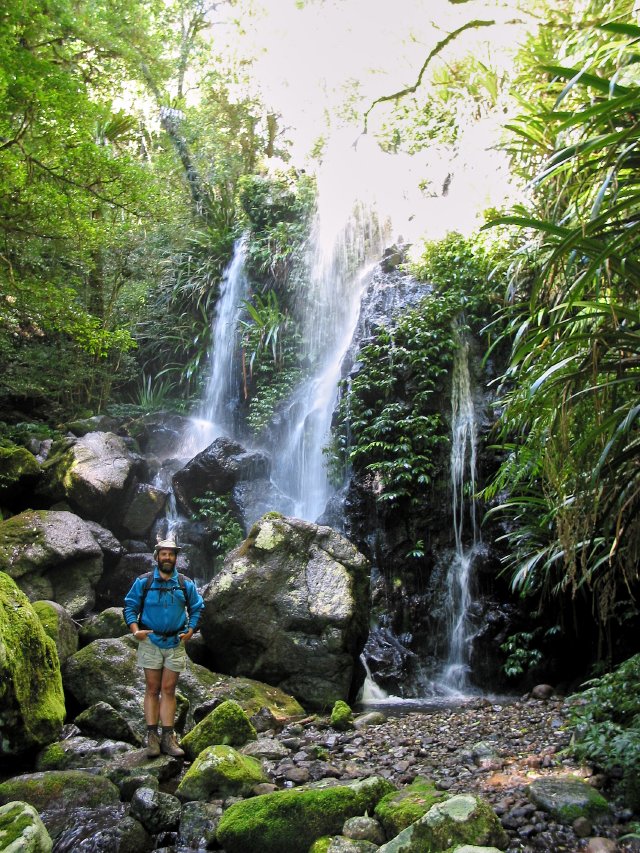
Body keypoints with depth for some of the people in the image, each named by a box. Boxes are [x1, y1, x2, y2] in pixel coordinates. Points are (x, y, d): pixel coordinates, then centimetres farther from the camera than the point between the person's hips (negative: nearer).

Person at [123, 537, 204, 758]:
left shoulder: (186, 584, 5)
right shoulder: (143, 582, 0)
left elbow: (197, 608, 14)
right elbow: (129, 606, 4)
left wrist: (190, 630, 1)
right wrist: (135, 630, -10)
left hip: (175, 643, 1)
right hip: (150, 641, -1)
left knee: (169, 690, 5)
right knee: (152, 689, 2)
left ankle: (168, 737, 8)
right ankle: (152, 737, 6)